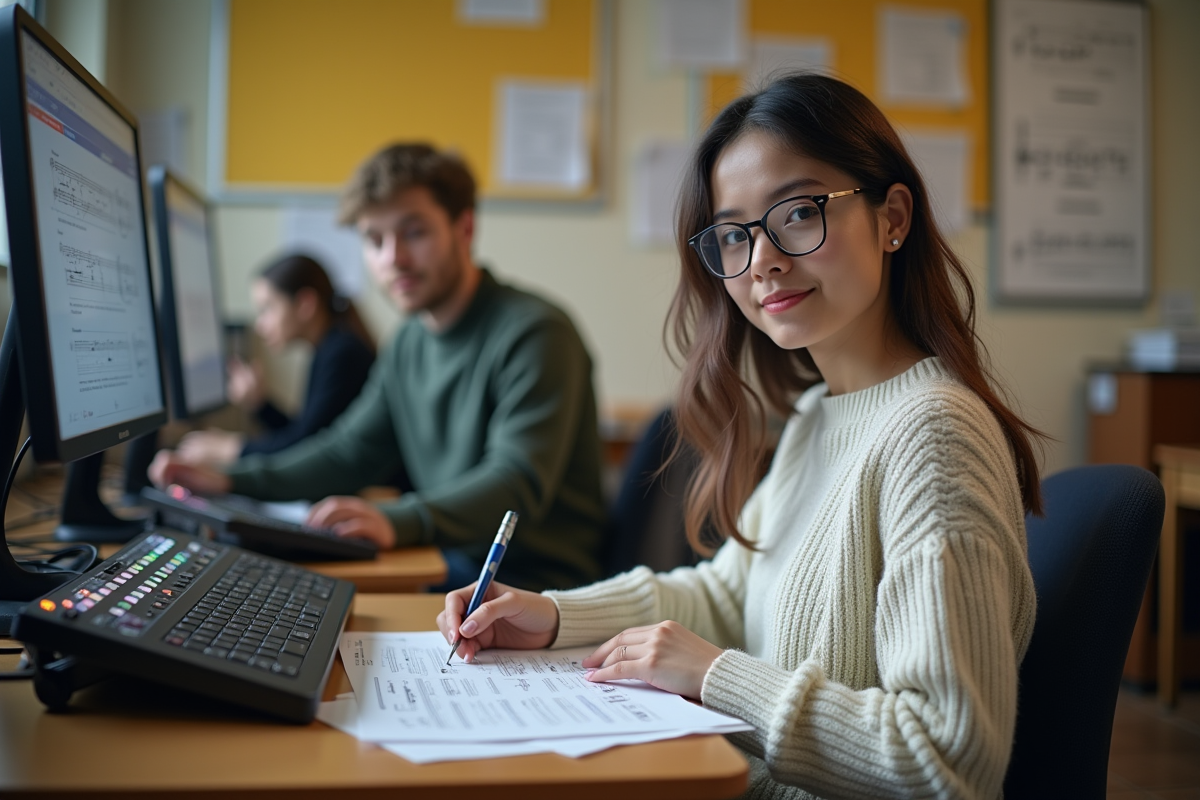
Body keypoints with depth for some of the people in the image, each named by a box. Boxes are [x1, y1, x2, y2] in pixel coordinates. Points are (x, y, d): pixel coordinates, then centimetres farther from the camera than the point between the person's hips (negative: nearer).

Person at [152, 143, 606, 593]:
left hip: (535, 587, -8)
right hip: (451, 571, 8)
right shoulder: (411, 344, 14)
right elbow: (350, 452, 19)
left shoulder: (534, 333, -15)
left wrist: (397, 523, -42)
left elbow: (518, 482, -26)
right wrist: (228, 481, 7)